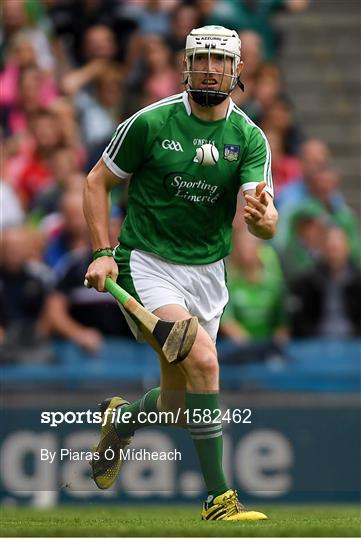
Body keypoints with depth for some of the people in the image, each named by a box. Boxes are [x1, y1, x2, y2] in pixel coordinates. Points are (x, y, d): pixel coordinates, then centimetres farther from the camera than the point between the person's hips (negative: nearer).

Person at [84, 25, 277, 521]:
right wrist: (102, 252, -9)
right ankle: (218, 498, -21)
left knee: (177, 401, 11)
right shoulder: (151, 123, -9)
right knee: (203, 360, -26)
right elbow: (96, 181, 1)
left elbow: (264, 222, -14)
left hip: (207, 272, 4)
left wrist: (262, 217, -38)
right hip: (148, 265, -4)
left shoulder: (250, 138, -3)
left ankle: (122, 420, 47)